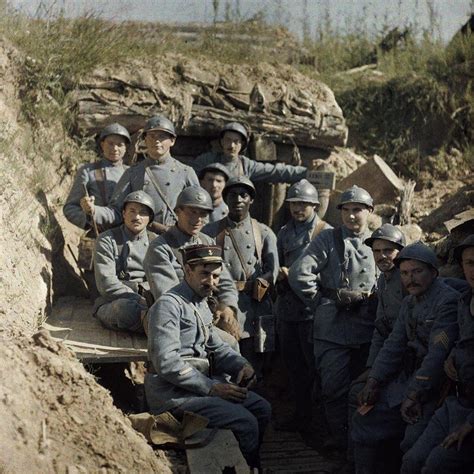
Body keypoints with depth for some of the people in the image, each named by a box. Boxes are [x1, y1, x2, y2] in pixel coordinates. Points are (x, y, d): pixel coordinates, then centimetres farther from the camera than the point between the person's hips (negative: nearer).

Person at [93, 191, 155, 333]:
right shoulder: (107, 240, 3)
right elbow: (106, 283, -9)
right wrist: (139, 300, -19)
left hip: (150, 301, 3)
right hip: (113, 303, -2)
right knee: (126, 306, -40)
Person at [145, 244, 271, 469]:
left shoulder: (201, 304, 14)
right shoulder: (169, 304, -16)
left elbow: (215, 345, 19)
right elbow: (167, 363, -23)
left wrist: (241, 365, -1)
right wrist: (211, 387, -21)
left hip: (202, 382, 9)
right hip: (174, 392, -9)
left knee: (262, 409, 6)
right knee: (245, 422, -18)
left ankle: (250, 462, 20)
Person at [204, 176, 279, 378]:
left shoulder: (264, 233, 10)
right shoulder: (210, 232, 10)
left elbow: (272, 270, 2)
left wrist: (247, 288, -11)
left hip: (255, 307, 1)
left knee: (253, 369, 4)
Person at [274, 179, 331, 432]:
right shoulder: (284, 233, 14)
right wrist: (279, 276, -2)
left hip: (312, 309, -6)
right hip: (286, 308, 6)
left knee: (314, 365, -2)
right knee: (294, 365, 14)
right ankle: (300, 415, 26)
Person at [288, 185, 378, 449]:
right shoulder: (328, 239, -2)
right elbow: (299, 274, -9)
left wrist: (371, 298, 2)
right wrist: (322, 302, -5)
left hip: (366, 329, 3)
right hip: (332, 327, -3)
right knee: (335, 387, 0)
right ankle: (340, 437, 14)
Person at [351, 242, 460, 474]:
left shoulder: (448, 301, -17)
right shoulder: (409, 302, 11)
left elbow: (438, 354, -23)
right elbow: (393, 346, 11)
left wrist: (414, 395, -23)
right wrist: (373, 383, 2)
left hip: (437, 387, -8)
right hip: (409, 379, 8)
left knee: (414, 440, -25)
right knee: (364, 420, 7)